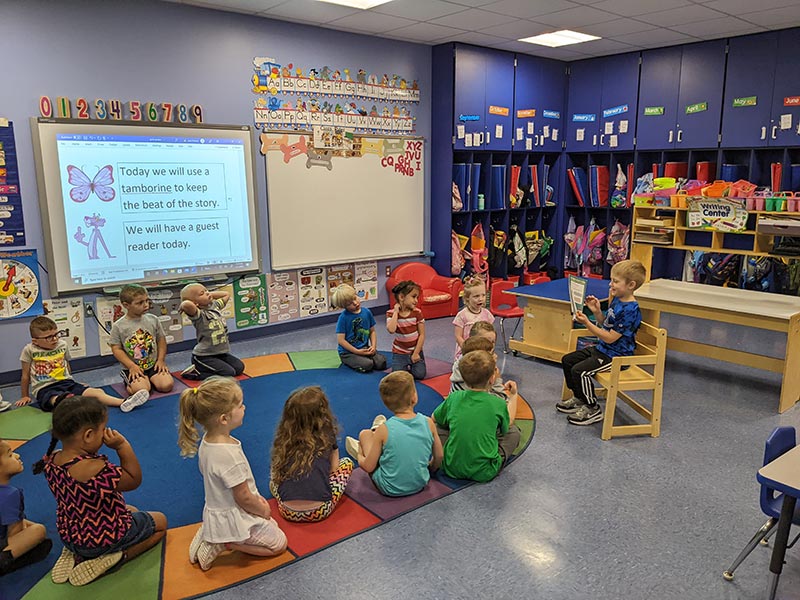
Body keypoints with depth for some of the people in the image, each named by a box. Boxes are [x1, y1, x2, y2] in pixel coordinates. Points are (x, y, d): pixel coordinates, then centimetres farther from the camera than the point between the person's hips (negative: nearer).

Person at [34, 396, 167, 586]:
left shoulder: (51, 461, -13)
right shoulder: (96, 469, -38)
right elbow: (134, 480, -23)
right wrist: (123, 446, -25)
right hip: (107, 537, -7)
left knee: (132, 511, 32)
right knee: (161, 521, 16)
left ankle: (77, 555, 14)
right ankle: (115, 558, -3)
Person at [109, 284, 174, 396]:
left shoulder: (153, 320, 1)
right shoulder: (118, 326, -6)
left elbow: (161, 340, 9)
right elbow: (116, 349, -5)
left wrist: (161, 359, -3)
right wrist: (131, 366, -14)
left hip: (153, 365, 3)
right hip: (133, 368, -3)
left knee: (166, 385, -19)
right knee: (141, 389, -27)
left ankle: (148, 379, 14)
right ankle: (129, 380, 9)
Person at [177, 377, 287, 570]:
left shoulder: (208, 440, -7)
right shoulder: (228, 455, -35)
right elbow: (243, 498, -24)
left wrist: (256, 498, 6)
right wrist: (263, 510, -4)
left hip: (217, 511, 8)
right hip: (235, 518, -8)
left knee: (272, 525, 25)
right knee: (279, 543, 8)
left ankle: (211, 535, 14)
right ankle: (223, 544, 0)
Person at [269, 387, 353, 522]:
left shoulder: (284, 437, 2)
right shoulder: (327, 434, -2)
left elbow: (276, 470, 12)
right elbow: (334, 469, 9)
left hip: (288, 512, 2)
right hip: (320, 512, -2)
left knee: (274, 476, 33)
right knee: (347, 462, 18)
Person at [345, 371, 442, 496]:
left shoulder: (384, 429, -21)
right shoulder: (428, 422, -14)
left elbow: (368, 467, -13)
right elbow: (438, 457, -1)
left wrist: (360, 459, 10)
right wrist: (429, 469, 20)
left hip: (389, 489, -3)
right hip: (420, 485, 4)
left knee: (365, 434, 11)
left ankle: (360, 452, 42)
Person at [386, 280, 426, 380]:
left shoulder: (417, 312, -9)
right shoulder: (391, 314, -12)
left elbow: (422, 335, -7)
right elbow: (391, 330, -32)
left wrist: (416, 353, -11)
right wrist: (396, 312, -24)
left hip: (415, 350, 1)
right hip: (399, 352, -1)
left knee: (420, 374, -13)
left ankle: (411, 364, 19)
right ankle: (404, 364, 17)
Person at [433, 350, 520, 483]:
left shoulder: (453, 398, -7)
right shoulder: (498, 404, -11)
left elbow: (434, 419, 11)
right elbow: (508, 422, 11)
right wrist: (513, 396, 27)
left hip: (452, 469, 1)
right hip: (485, 473, -1)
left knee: (440, 425, 23)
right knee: (513, 431, 16)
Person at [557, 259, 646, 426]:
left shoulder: (630, 310, -25)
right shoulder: (617, 301, 5)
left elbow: (610, 338, -26)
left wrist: (587, 323, -28)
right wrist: (597, 311, -1)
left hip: (615, 356, -11)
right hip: (602, 349, 11)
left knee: (580, 371, -24)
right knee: (567, 360, 12)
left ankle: (593, 410, -4)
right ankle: (579, 398, 27)